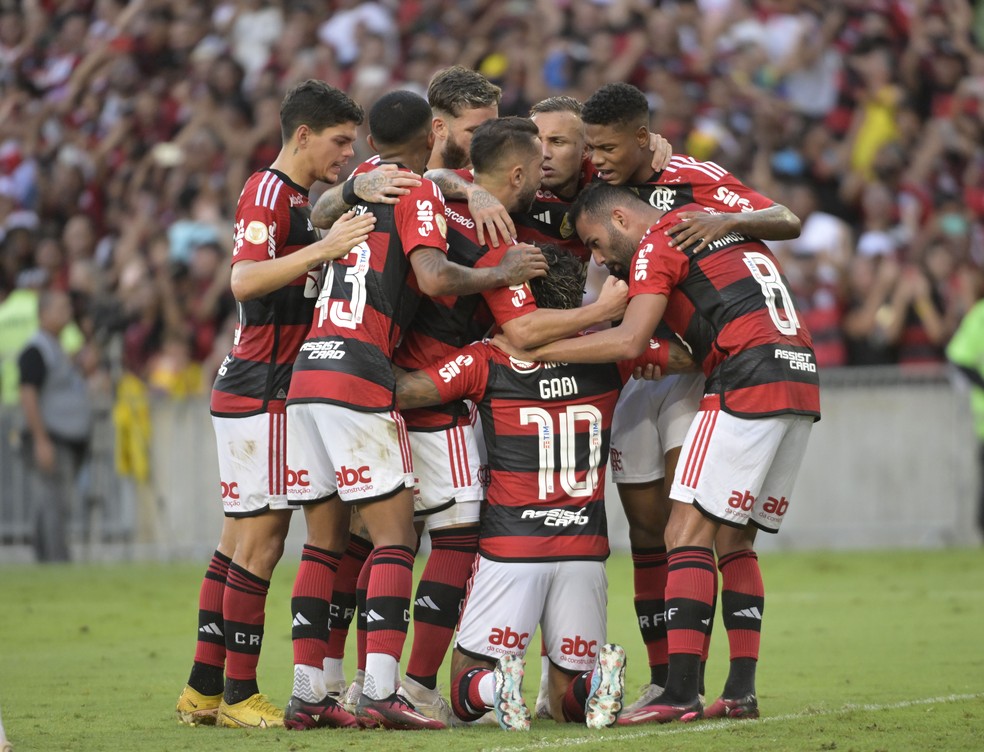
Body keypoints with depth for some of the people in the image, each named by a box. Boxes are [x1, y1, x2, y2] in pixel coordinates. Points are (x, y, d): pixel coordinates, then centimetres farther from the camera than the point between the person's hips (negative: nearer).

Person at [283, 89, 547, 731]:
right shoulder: (419, 193, -2)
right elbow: (433, 277, -16)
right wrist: (502, 273, -2)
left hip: (306, 369, 7)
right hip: (358, 373, -7)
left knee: (325, 539, 11)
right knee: (395, 534, -7)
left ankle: (307, 691, 8)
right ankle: (380, 690, -18)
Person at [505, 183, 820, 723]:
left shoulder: (656, 244, 0)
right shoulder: (725, 225, 26)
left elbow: (629, 342, -11)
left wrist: (537, 351, -5)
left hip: (747, 383, -9)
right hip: (802, 380, 9)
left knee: (688, 532, -7)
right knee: (735, 541, 14)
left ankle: (680, 693, -15)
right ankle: (741, 692, 8)